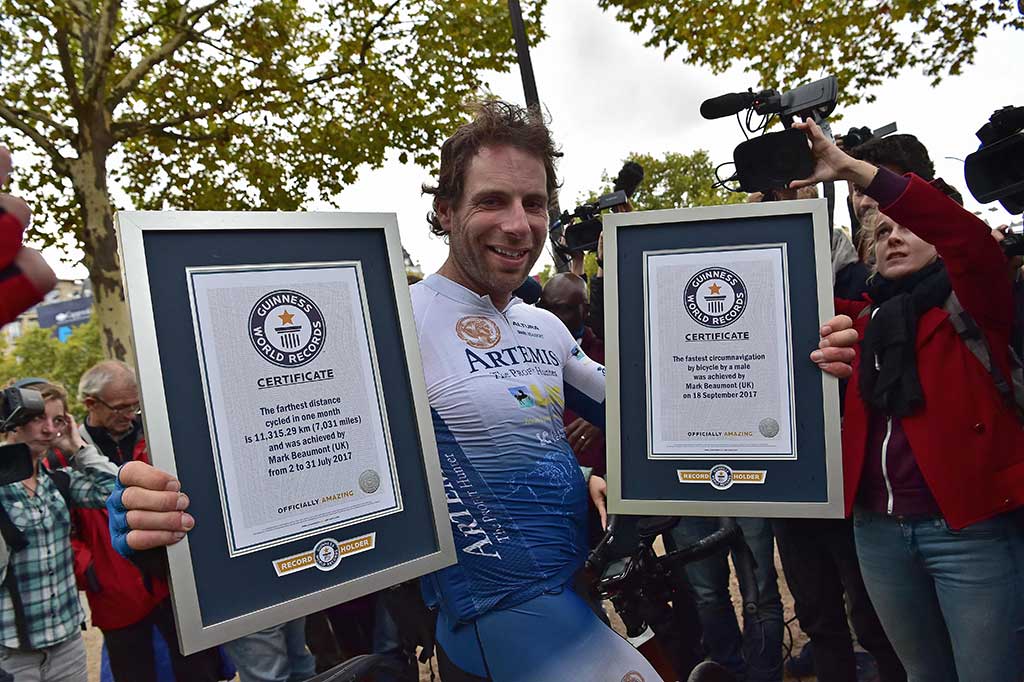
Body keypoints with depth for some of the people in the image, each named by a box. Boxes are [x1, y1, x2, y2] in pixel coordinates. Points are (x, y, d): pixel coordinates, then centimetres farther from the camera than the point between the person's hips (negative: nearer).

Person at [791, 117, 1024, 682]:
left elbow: (971, 237, -18)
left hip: (968, 525, -4)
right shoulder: (864, 317, 13)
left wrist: (852, 168, -22)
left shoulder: (973, 301, 1)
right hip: (877, 525, 5)